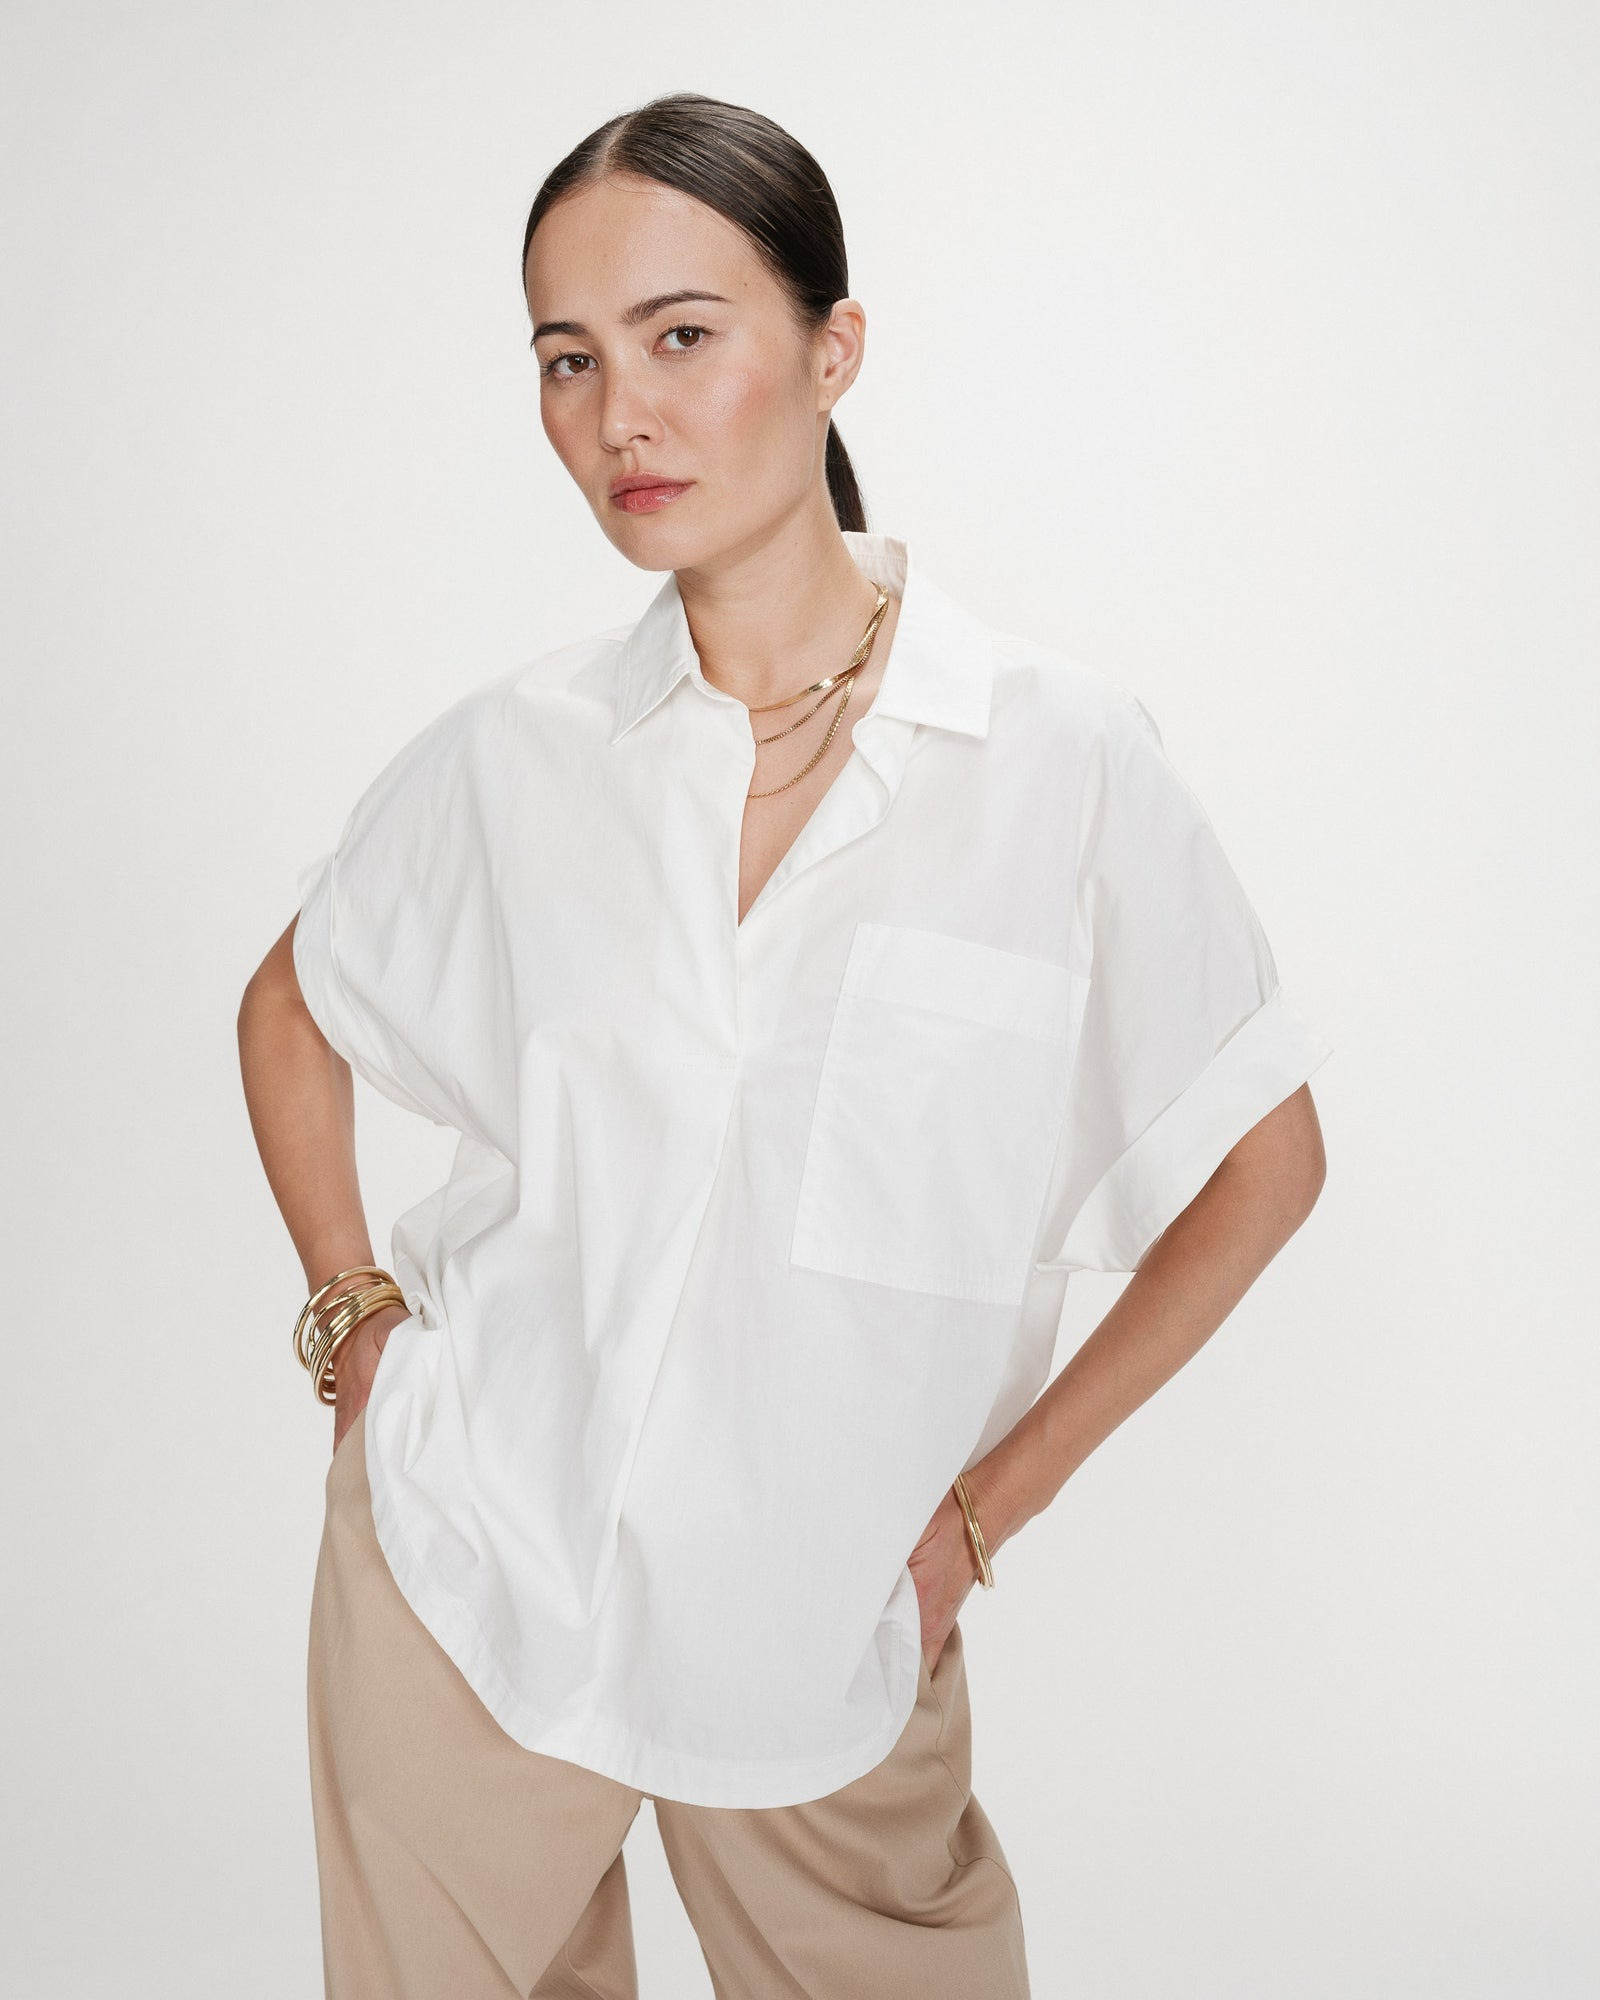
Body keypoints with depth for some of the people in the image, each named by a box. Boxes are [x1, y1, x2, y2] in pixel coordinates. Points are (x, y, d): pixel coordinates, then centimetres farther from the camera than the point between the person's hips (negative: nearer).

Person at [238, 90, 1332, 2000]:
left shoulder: (1061, 756, -11)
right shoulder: (516, 749, -4)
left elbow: (1264, 1160, -3)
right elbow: (288, 1010, 14)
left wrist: (991, 1500, -2)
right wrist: (352, 1311, 3)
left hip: (818, 1610, -1)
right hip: (464, 1553, 2)